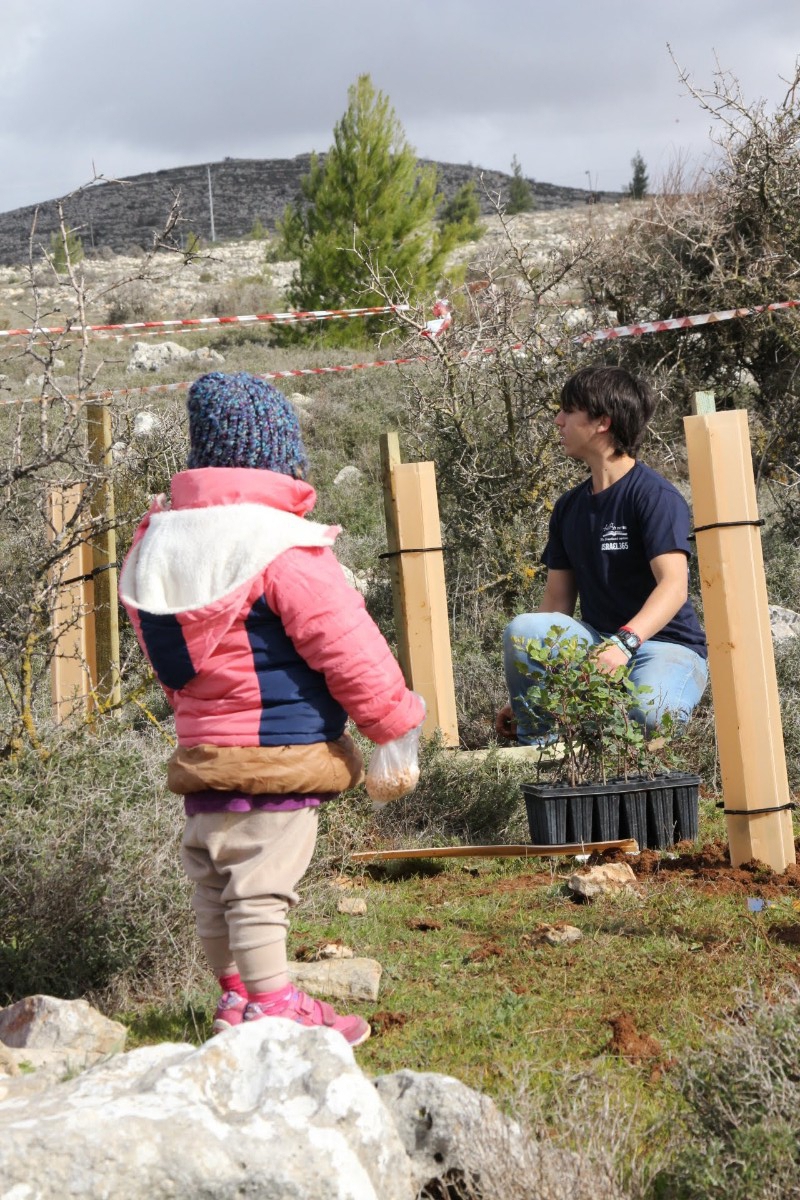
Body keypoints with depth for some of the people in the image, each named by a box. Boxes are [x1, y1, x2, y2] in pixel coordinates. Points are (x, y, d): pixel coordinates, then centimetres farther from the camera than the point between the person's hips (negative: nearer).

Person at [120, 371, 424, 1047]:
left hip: (201, 745, 8)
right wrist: (394, 722, -4)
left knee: (212, 879, 15)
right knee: (261, 884, -3)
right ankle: (272, 1007, 4)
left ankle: (235, 994, 27)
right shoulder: (285, 551, -18)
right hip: (278, 752, -8)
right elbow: (349, 649, -16)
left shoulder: (156, 542, 8)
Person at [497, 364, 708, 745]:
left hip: (667, 646, -5)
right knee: (522, 629, -23)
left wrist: (623, 643, -39)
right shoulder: (569, 507, 13)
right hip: (598, 641, 6)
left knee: (649, 712, -38)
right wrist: (523, 693, 6)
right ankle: (536, 743, -9)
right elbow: (556, 602, 13)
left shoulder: (655, 495, -10)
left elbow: (674, 585, -22)